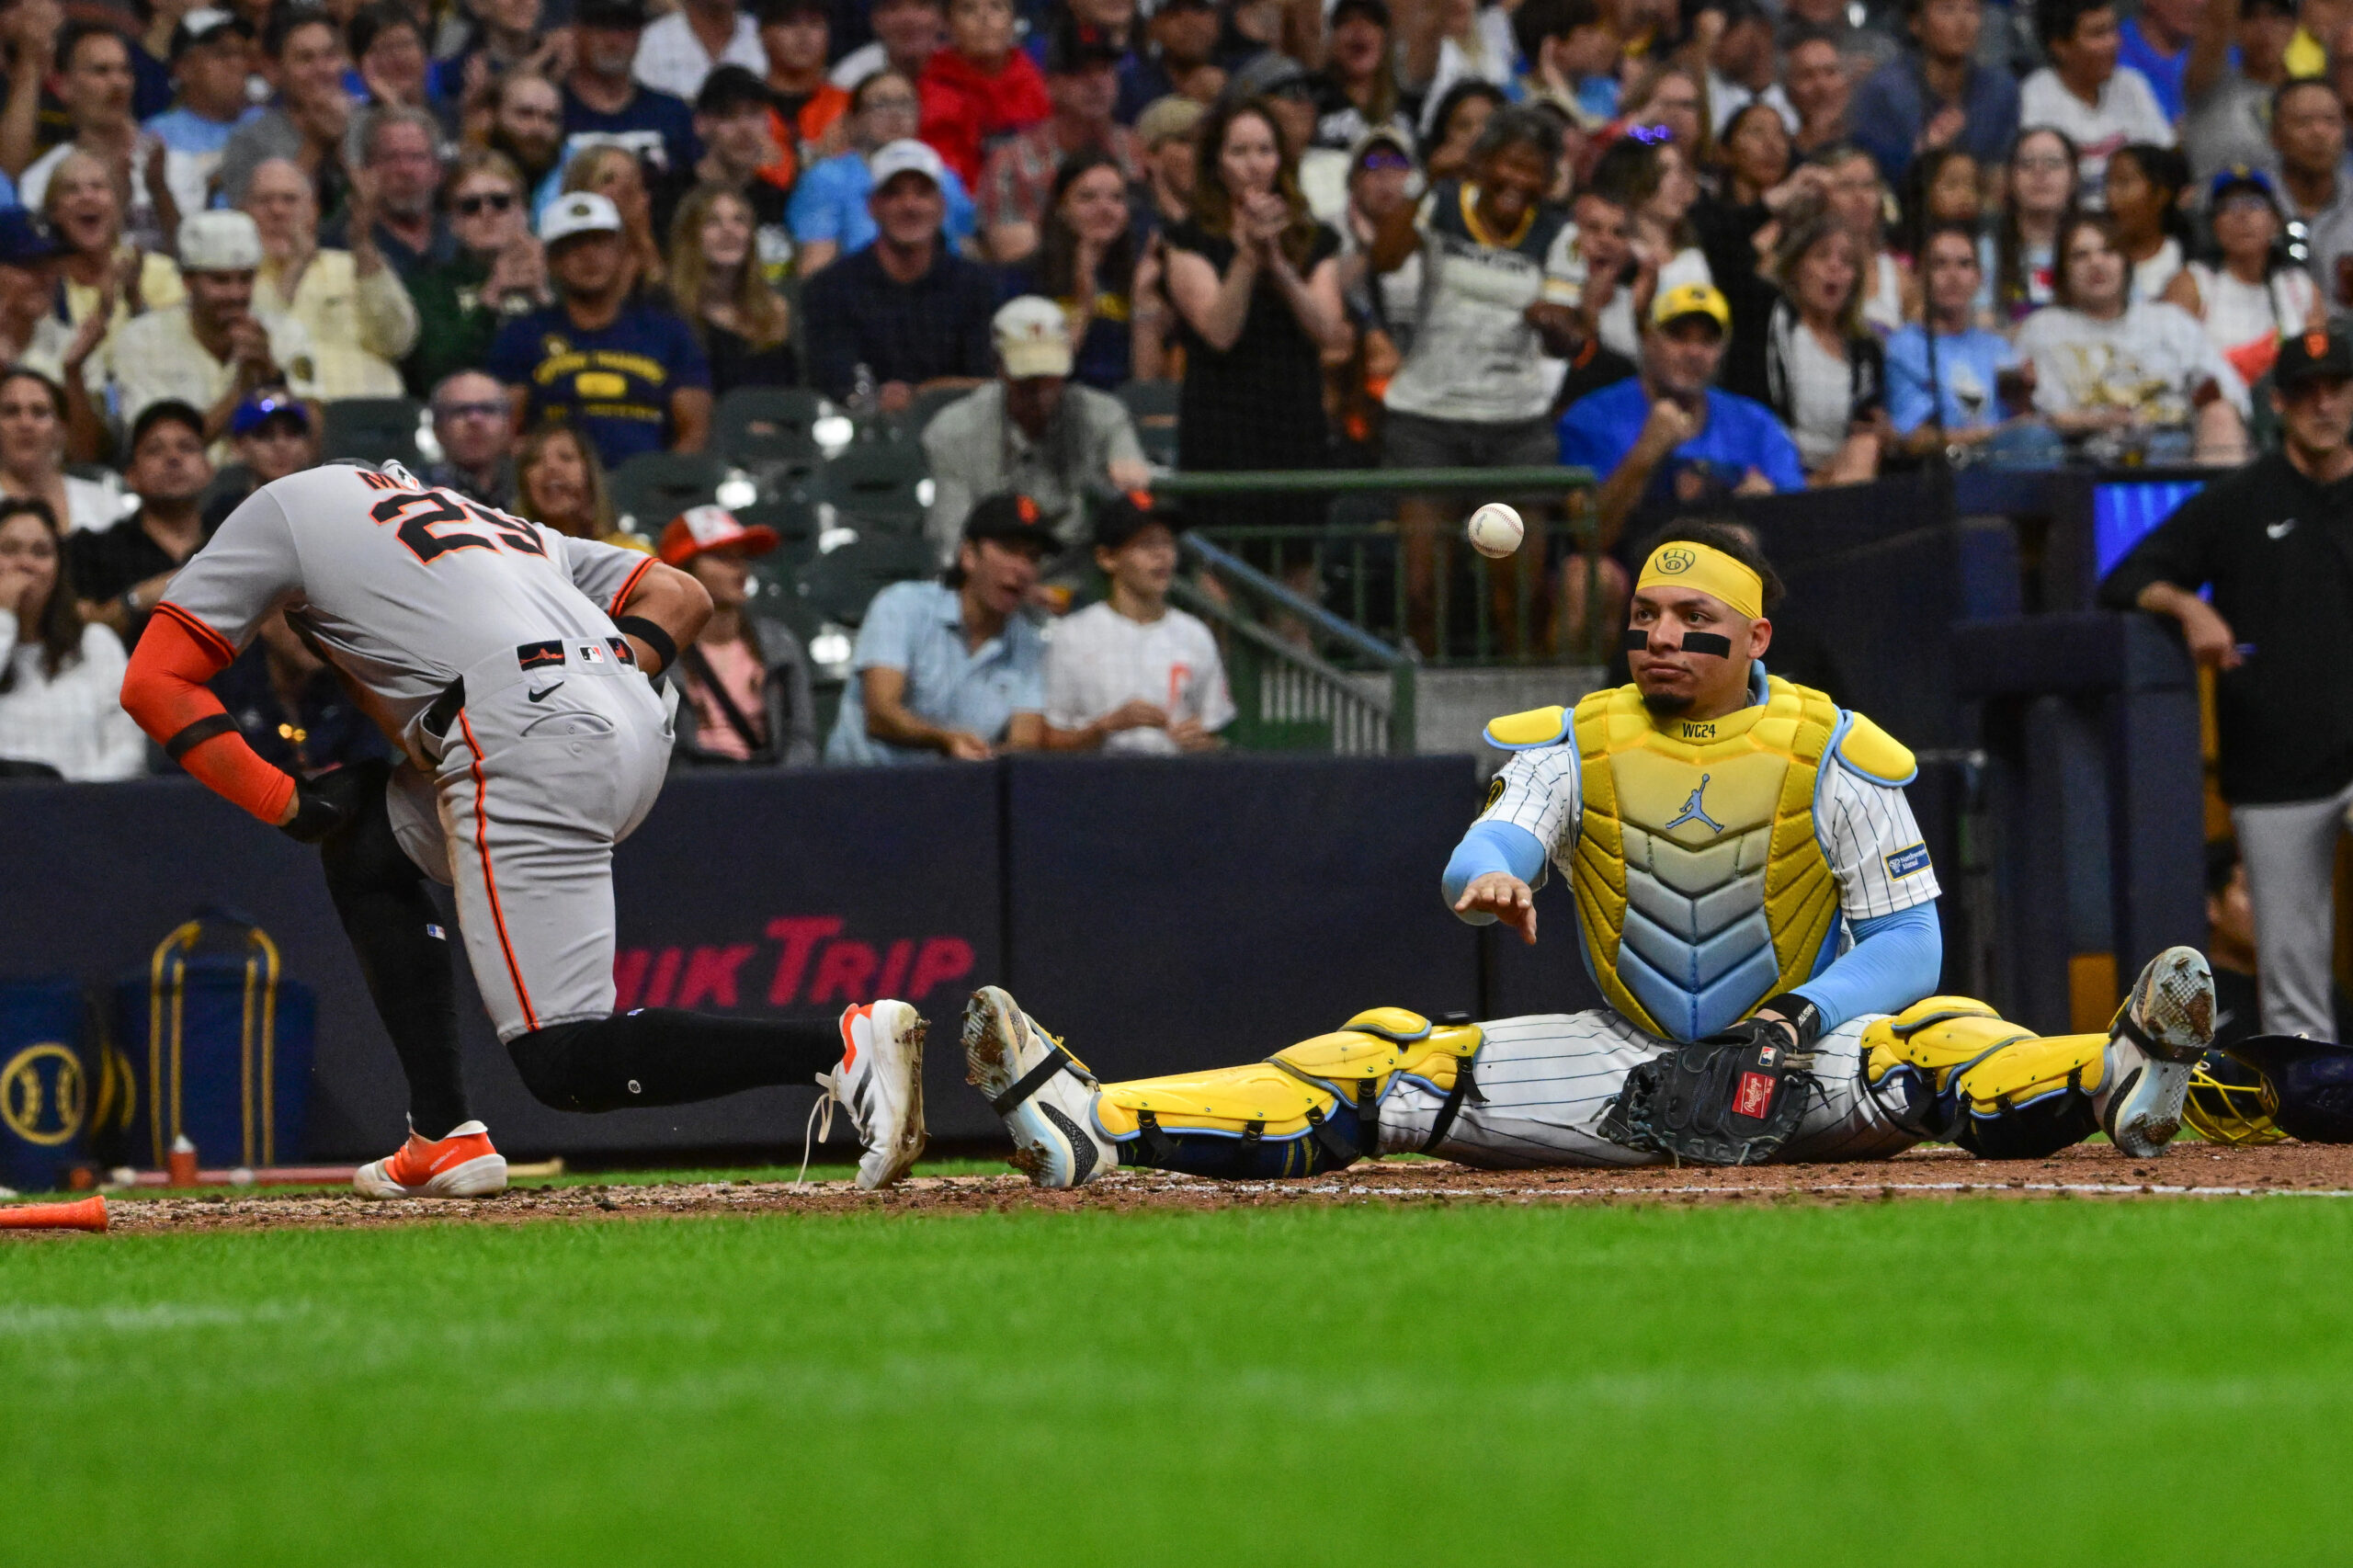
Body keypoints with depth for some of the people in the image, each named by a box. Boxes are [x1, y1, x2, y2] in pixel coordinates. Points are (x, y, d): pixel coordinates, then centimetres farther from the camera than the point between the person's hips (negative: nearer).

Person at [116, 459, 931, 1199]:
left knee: (565, 1065, -10)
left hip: (528, 742, -8)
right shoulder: (505, 526, 36)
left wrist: (284, 799, 10)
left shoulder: (286, 503, 19)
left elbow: (153, 681, 10)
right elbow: (681, 594, 28)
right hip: (641, 733, 8)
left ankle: (842, 1045, -27)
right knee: (365, 839, 27)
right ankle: (445, 1138, 18)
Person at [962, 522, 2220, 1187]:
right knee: (1385, 1067, -14)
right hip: (1628, 1064, 2)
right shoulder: (1580, 743, 3)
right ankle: (1086, 1123, -27)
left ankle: (2116, 1079, -61)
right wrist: (1493, 873, -42)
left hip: (1806, 1061, -2)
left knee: (1933, 1049, -34)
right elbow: (1495, 839, -16)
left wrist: (1792, 1027, -25)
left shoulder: (1832, 754, -4)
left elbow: (1907, 943, -8)